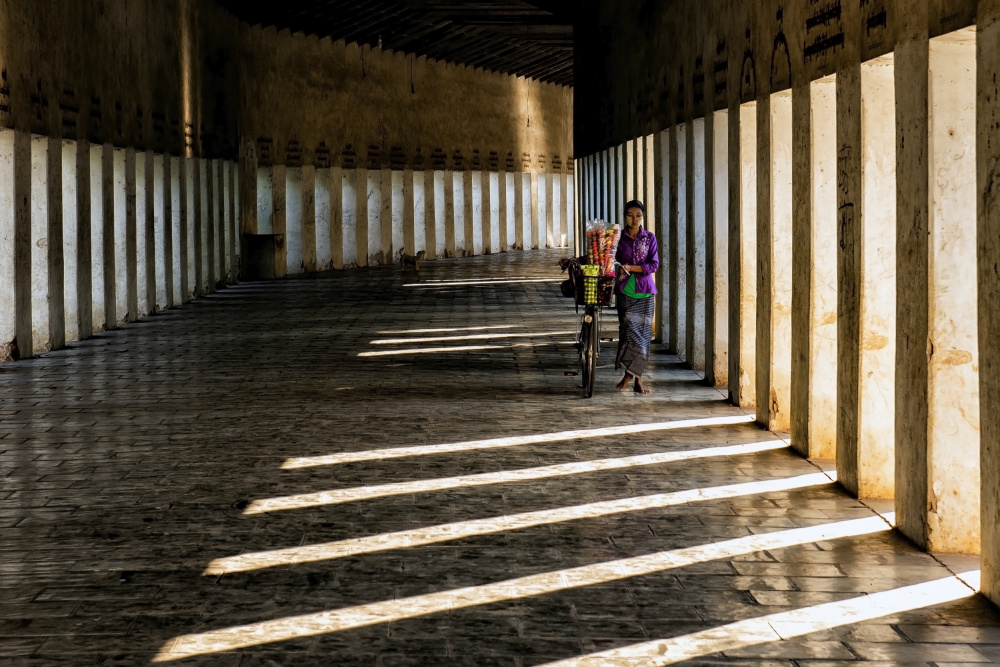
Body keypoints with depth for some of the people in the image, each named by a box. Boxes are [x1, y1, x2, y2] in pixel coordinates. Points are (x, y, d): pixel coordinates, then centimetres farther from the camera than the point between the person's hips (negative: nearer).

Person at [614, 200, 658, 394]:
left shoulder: (650, 238, 5)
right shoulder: (619, 238, 6)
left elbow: (654, 264, -3)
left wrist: (630, 268, -13)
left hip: (644, 291, 1)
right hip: (625, 290, 0)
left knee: (643, 333, -1)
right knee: (629, 329, -12)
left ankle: (636, 379, 5)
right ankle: (631, 376, -5)